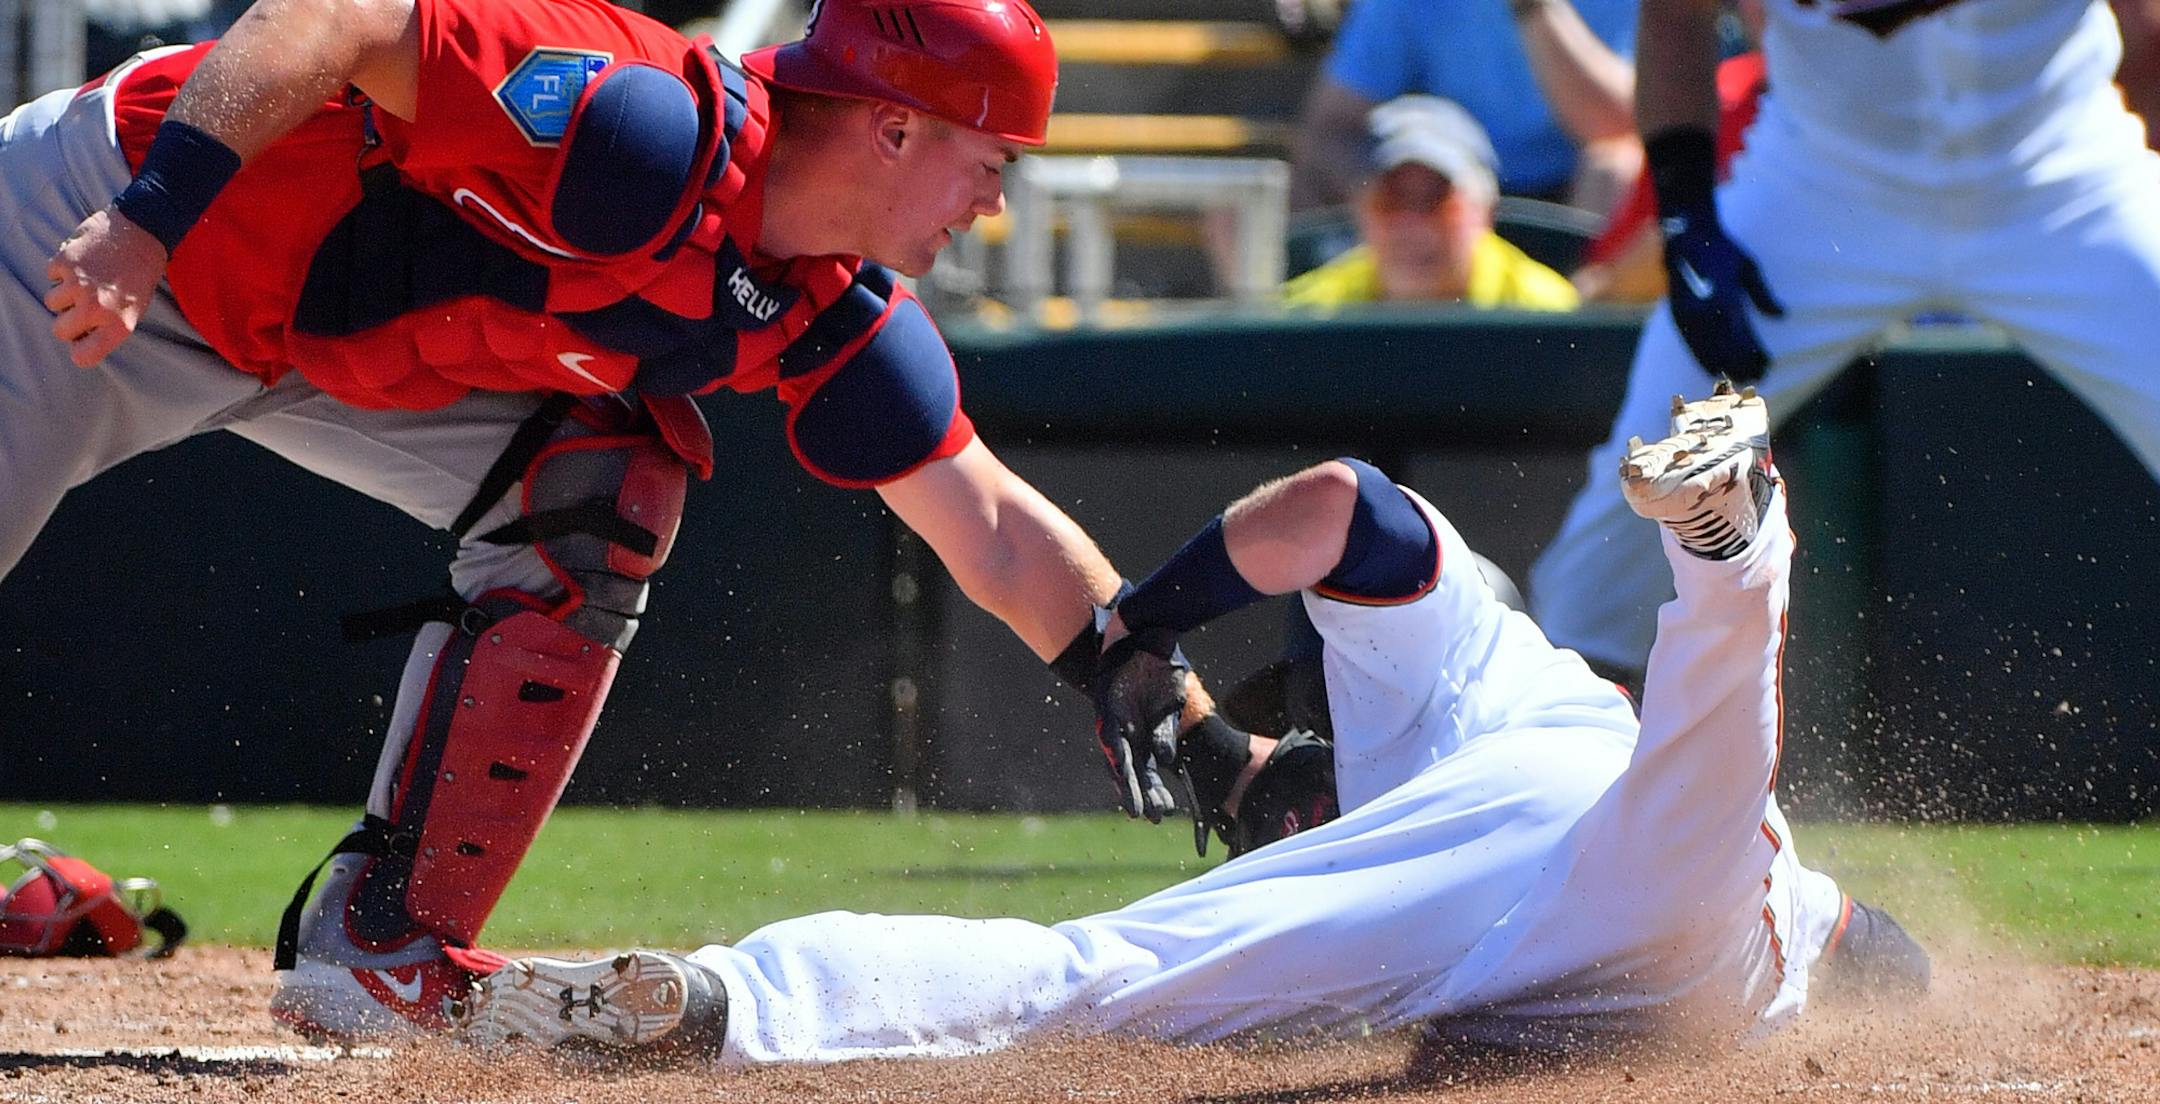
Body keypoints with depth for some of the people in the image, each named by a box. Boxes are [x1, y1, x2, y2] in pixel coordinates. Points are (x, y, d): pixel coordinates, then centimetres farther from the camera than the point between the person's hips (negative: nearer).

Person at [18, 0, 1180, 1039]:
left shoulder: (835, 319, -6)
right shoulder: (652, 128, -33)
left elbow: (997, 535, 2)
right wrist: (152, 219, -43)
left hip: (313, 344, 7)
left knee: (595, 497, -4)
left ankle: (381, 959, -4)